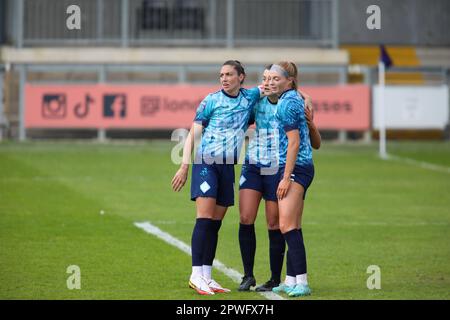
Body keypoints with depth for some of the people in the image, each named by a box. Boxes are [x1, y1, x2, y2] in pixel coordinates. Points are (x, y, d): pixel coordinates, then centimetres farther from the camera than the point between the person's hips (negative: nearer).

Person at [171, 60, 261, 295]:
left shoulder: (250, 97, 9)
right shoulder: (211, 100, -2)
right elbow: (193, 134, -1)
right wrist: (184, 166, -9)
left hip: (228, 166, 4)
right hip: (206, 162, -4)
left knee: (215, 223, 4)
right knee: (205, 218, -14)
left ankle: (206, 276, 6)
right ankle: (196, 274, -15)